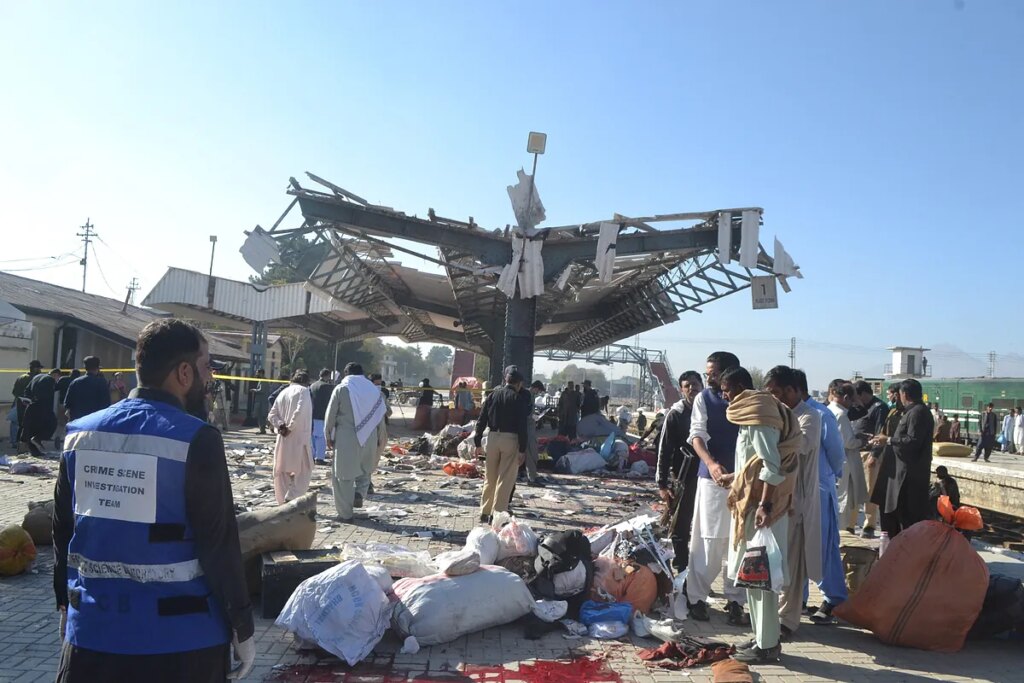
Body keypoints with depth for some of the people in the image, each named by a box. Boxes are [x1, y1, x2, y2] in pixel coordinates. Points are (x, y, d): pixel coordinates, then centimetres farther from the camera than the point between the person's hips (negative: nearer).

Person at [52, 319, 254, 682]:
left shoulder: (80, 434, 2)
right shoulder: (197, 440, -16)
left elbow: (63, 532, 10)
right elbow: (219, 544, -15)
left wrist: (66, 605, 23)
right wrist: (242, 627, -5)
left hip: (92, 629, 4)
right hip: (179, 637, -4)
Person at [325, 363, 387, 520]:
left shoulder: (341, 389, -2)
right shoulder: (374, 390, 7)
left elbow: (330, 415, -2)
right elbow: (380, 416, 9)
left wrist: (329, 436, 8)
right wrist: (380, 439, 17)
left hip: (345, 438, -3)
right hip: (368, 438, 3)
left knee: (343, 475, 6)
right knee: (364, 470, 21)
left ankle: (345, 513, 9)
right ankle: (360, 493, -5)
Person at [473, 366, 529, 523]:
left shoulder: (492, 395, 7)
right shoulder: (520, 399, -5)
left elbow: (481, 420, 6)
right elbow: (523, 426, -9)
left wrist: (478, 442, 10)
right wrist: (522, 450, -6)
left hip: (493, 437, 4)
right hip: (511, 439, -4)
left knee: (490, 478, 15)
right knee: (505, 479, 1)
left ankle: (485, 512, 21)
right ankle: (497, 514, 1)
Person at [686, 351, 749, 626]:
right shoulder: (704, 399, 1)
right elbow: (697, 435, -5)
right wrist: (711, 463, -23)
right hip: (712, 477, -1)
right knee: (707, 540, 2)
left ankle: (735, 601, 18)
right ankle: (696, 597, 13)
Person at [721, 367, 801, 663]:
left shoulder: (757, 417, -15)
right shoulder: (763, 410, 14)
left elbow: (772, 465, -21)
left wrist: (764, 504, -25)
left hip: (760, 504, -10)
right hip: (754, 500, 10)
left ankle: (766, 645, 4)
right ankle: (764, 637, 25)